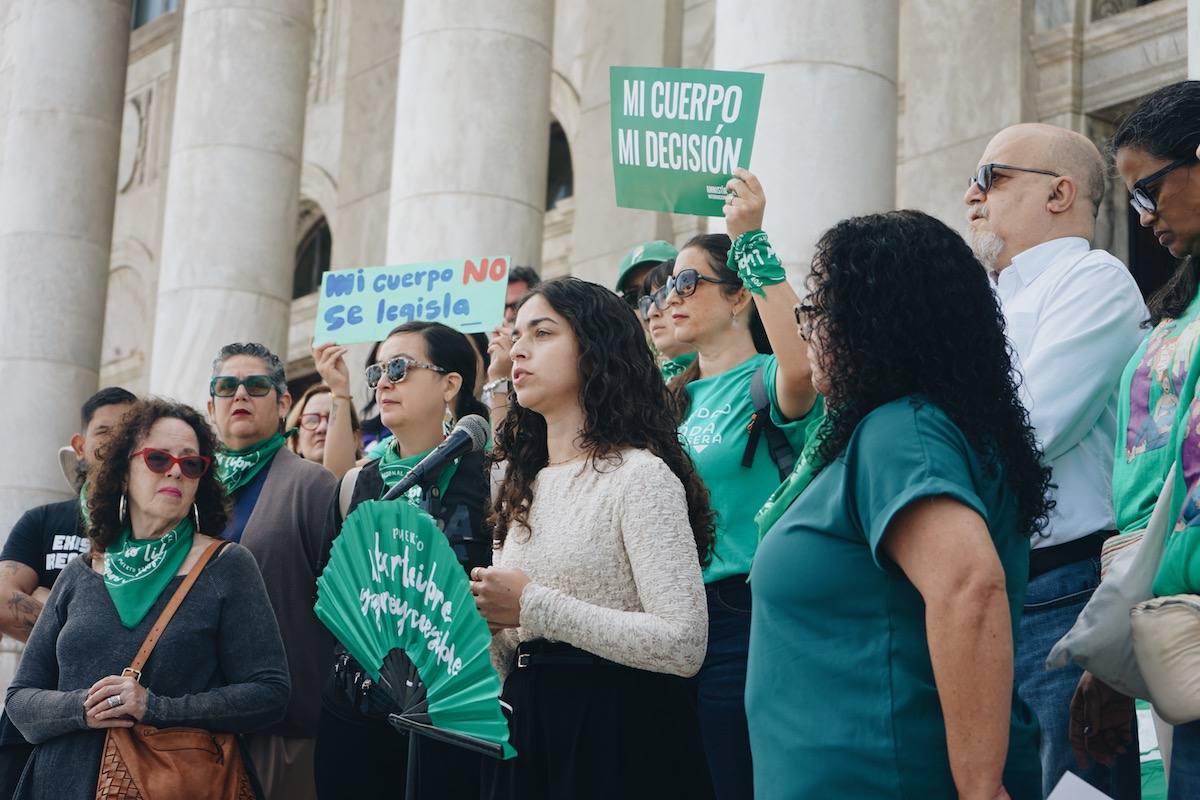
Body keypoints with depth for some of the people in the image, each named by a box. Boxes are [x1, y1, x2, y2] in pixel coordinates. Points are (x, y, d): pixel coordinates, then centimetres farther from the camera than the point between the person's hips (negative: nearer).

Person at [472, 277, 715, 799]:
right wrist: (483, 620, -4)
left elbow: (684, 644, -21)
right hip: (526, 732, 7)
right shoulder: (527, 486, 14)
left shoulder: (639, 475, -10)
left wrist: (534, 605, -18)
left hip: (617, 735, -7)